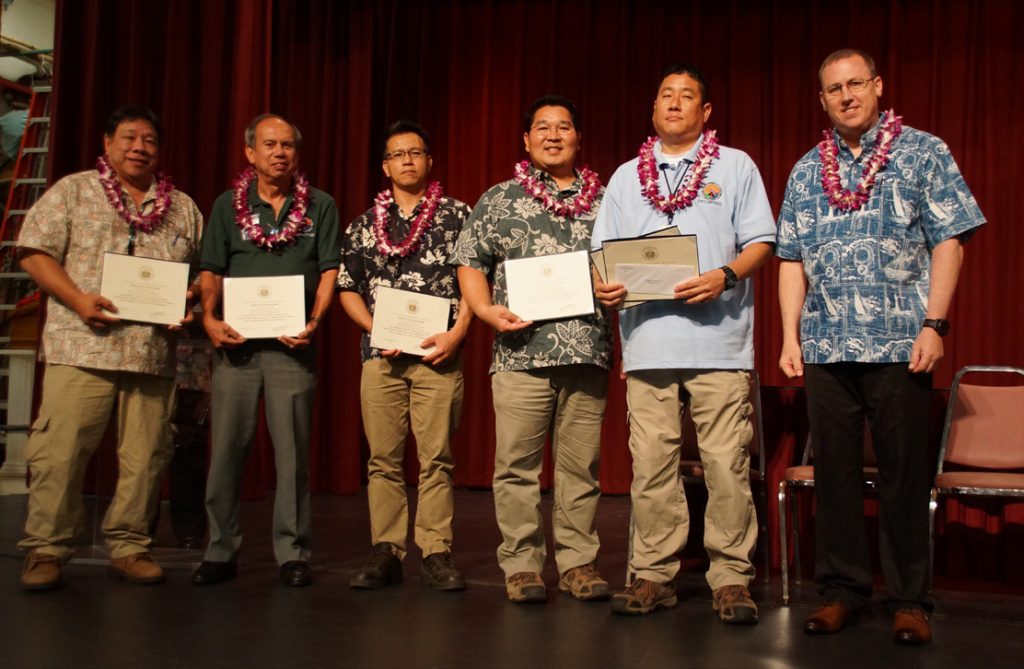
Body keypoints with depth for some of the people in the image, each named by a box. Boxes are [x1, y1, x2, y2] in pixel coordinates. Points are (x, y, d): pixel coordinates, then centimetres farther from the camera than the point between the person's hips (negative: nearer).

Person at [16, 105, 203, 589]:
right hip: (82, 348, -2)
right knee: (61, 452, -5)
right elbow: (35, 253, 3)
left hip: (155, 352, 3)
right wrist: (79, 300, -11)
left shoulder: (183, 208, 18)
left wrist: (190, 306, -1)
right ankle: (45, 550, 6)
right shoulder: (72, 192, 10)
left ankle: (129, 547, 14)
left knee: (145, 457, 3)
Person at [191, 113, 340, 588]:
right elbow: (211, 272, 10)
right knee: (226, 447, 2)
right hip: (235, 341, 2)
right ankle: (221, 551, 12)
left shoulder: (320, 206, 9)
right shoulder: (228, 205, 12)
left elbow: (330, 271, 3)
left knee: (293, 451, 0)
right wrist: (209, 318, -7)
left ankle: (293, 554, 8)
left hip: (291, 343, -1)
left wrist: (314, 322, -12)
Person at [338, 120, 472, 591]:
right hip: (381, 353, 2)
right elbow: (347, 288, 14)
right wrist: (377, 330, -1)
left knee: (437, 457, -3)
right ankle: (386, 552, 9)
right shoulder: (364, 225, 15)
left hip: (438, 354, -2)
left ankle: (436, 553, 4)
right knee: (384, 459, 3)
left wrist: (457, 333, -7)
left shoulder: (458, 215, 9)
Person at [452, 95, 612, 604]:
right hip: (521, 352, -1)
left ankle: (577, 561, 14)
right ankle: (521, 563, 9)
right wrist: (486, 311, -4)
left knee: (581, 465, 4)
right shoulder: (500, 199, 11)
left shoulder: (604, 201, 15)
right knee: (517, 464, -1)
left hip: (588, 352, 2)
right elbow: (469, 262, 11)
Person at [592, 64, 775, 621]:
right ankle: (652, 575, 11)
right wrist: (603, 285, -4)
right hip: (648, 341, 3)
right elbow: (604, 252, 17)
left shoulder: (735, 166, 12)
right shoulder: (626, 177, 20)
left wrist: (726, 275, -14)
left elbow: (760, 242, 5)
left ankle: (731, 579, 5)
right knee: (650, 464, 2)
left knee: (727, 464, -5)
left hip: (718, 338, -2)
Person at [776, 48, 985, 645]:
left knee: (904, 473, 1)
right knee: (835, 470, 7)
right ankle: (843, 589, 18)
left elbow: (949, 241, 0)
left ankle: (910, 600, 12)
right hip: (825, 347, 3)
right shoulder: (806, 171, 14)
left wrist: (934, 325, -10)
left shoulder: (923, 153, 5)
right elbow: (792, 260, 13)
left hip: (900, 345, -3)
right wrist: (791, 337, 6)